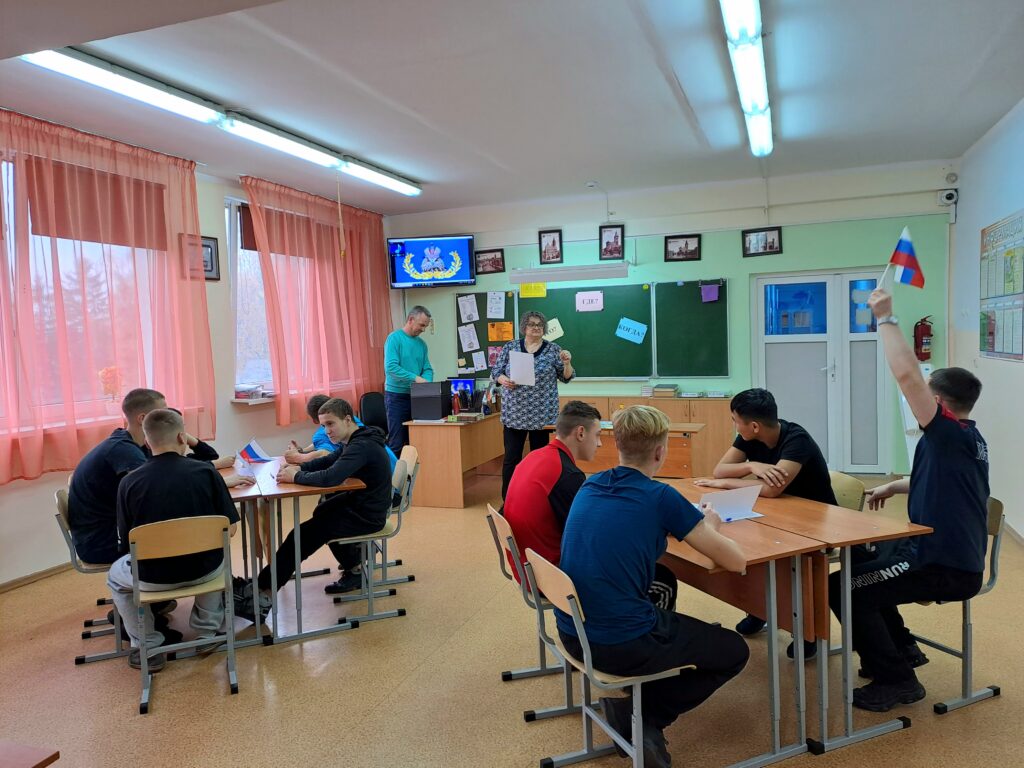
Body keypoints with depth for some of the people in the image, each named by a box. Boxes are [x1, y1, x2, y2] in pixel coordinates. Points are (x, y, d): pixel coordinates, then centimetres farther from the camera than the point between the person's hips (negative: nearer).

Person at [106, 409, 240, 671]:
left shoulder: (129, 483, -11)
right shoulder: (206, 471, -11)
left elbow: (126, 541, 0)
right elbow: (229, 529, -6)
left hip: (153, 576, -1)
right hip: (204, 570, 1)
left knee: (115, 576, 32)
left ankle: (148, 647, 27)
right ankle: (207, 632, 35)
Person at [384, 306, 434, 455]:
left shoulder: (421, 343, 11)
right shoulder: (394, 338, -9)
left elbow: (427, 369, 11)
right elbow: (391, 367, -20)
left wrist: (427, 382, -11)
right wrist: (415, 378, -25)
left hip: (415, 396, 6)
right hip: (397, 396, -6)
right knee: (397, 443, -4)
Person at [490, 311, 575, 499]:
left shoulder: (553, 349, 3)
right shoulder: (509, 347, 5)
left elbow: (566, 377, 4)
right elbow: (495, 371, 6)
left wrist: (567, 363, -15)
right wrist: (503, 380, -14)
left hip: (542, 413, 0)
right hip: (515, 413, 0)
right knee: (511, 457, 1)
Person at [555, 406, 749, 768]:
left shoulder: (590, 487, 4)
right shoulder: (661, 497, -14)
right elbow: (737, 562, -7)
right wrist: (709, 526, 13)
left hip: (571, 633, 7)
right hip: (622, 645, -6)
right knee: (734, 651, 17)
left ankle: (624, 698, 21)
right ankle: (646, 718, 6)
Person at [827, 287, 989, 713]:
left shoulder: (951, 435, -20)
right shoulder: (967, 439, 9)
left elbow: (906, 375, -29)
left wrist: (886, 318, -23)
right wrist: (893, 486, 25)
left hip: (943, 566, -10)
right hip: (951, 556, 10)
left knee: (841, 589, -10)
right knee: (857, 561, 23)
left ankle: (896, 680, 0)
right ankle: (900, 647, 28)